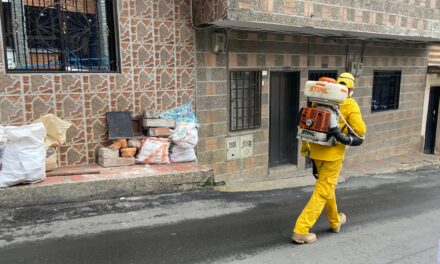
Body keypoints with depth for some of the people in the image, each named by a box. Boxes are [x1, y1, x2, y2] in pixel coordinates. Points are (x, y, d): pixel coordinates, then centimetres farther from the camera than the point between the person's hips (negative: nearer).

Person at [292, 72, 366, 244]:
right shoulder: (350, 105, -7)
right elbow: (360, 130, -14)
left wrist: (304, 145, 15)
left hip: (316, 151, 6)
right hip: (333, 153, -5)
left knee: (327, 186, 23)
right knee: (322, 192, 1)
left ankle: (335, 221, 43)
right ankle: (301, 230, -3)